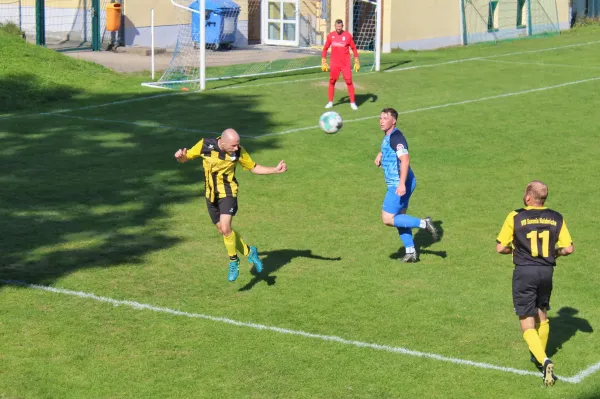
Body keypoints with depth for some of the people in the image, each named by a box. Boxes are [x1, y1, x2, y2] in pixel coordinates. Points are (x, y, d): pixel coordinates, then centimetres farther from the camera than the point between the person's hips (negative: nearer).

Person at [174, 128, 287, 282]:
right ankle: (249, 251, 29)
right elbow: (184, 159, -4)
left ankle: (233, 261, 3)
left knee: (225, 229, -19)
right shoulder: (205, 145, -16)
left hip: (227, 193, -3)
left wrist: (275, 170, -10)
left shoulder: (239, 151, -15)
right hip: (211, 195, 3)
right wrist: (180, 156, -28)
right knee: (223, 231, 9)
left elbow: (254, 168, 1)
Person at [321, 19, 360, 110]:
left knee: (349, 82, -6)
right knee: (332, 82, 5)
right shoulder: (331, 36, 2)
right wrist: (323, 62, 7)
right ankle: (330, 102, 17)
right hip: (334, 63, 2)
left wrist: (356, 62, -2)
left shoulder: (347, 35, -4)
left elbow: (354, 48, 3)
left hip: (345, 63, -2)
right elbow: (325, 49, 11)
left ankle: (352, 103, 1)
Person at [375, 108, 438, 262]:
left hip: (399, 185, -10)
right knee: (399, 218, 16)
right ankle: (411, 252, 21)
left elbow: (405, 159, -28)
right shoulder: (388, 136, 13)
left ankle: (423, 223, -7)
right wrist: (381, 154, 12)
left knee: (388, 219, -10)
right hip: (396, 184, 10)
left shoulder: (396, 137, -18)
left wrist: (402, 184, -35)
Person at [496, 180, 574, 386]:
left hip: (524, 272, -4)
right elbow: (568, 248, 0)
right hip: (547, 271, 4)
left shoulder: (515, 217, -7)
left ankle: (544, 360, -22)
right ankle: (540, 356, 38)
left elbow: (500, 248, -5)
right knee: (542, 316, 25)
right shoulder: (556, 218, 2)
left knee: (528, 325, -2)